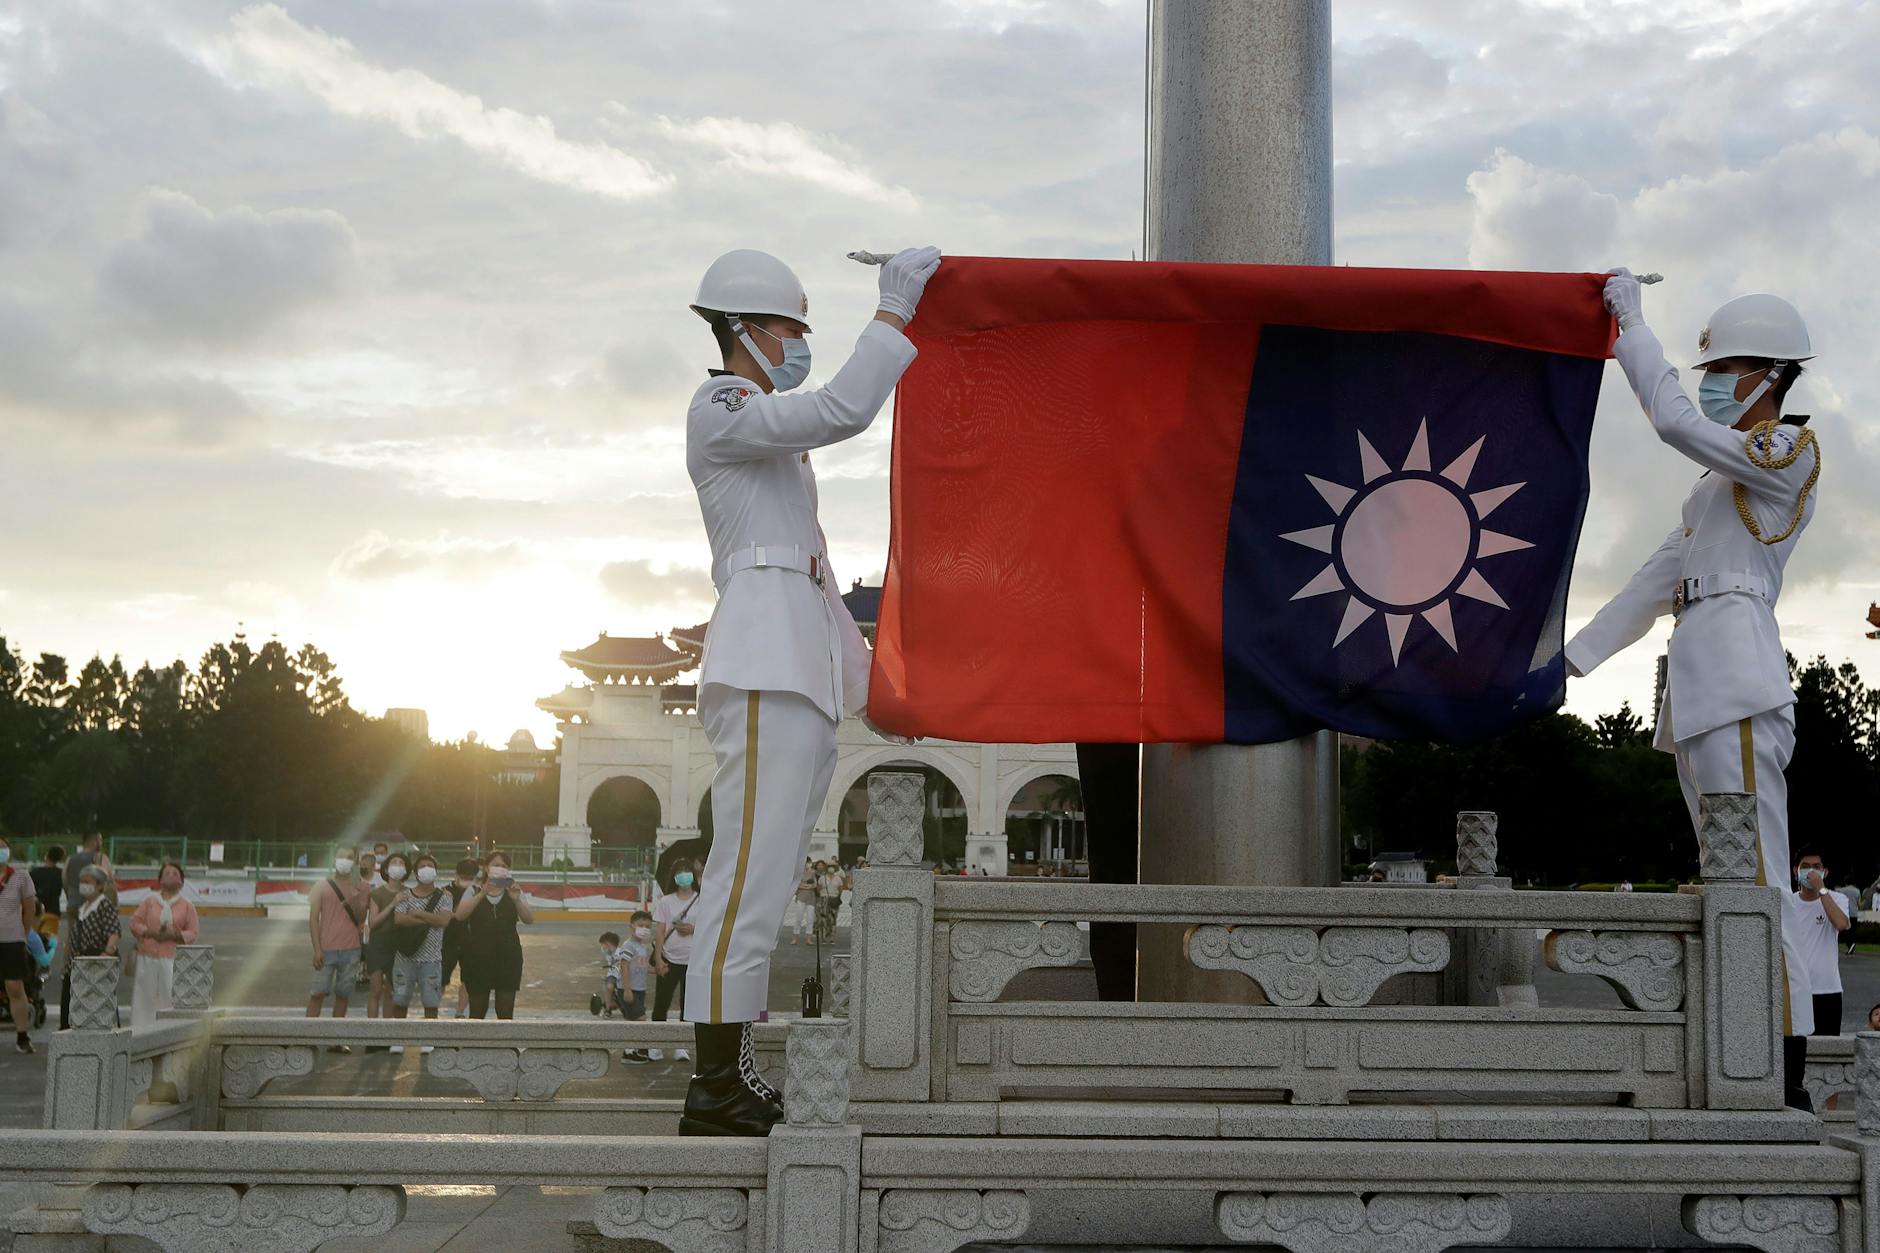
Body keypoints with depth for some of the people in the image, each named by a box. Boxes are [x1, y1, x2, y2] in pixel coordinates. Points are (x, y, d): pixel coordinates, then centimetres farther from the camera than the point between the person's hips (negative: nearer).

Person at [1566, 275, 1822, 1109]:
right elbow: (1663, 574, 26)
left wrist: (1631, 322, -6)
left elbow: (1676, 421, -15)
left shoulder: (1789, 452, -1)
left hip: (1738, 682, -10)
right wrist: (1575, 656, 22)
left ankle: (1787, 1076, -16)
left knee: (1757, 878, -14)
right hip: (1701, 689, 10)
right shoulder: (1725, 477, 27)